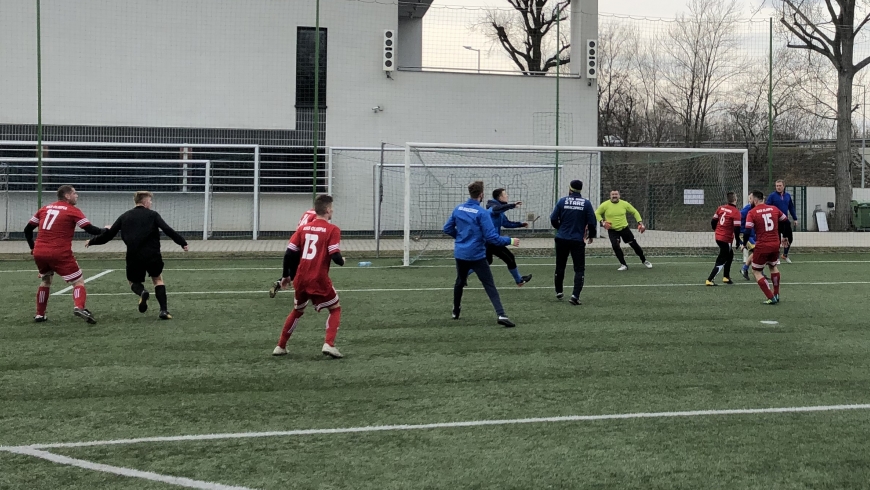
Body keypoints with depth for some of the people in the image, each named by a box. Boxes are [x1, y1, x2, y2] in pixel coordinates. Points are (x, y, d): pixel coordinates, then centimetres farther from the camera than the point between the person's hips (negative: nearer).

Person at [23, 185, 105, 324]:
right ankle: (79, 307, -24)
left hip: (39, 253, 6)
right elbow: (90, 229, -6)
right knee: (79, 282, 2)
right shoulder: (72, 211, 0)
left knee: (46, 281, 29)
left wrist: (33, 247, 27)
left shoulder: (45, 208, 16)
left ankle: (39, 315, 27)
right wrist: (105, 230, 11)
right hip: (60, 254, -5)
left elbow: (27, 230, 17)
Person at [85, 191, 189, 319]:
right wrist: (183, 242, -1)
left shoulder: (124, 217, 10)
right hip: (152, 255, -1)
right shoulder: (152, 215, 2)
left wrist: (91, 242, 25)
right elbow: (168, 230, -8)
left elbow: (108, 235, 10)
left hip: (134, 257, 1)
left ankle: (142, 292, -13)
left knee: (134, 281, 24)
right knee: (158, 280, 21)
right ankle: (164, 310, 6)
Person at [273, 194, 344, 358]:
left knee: (297, 311, 25)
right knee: (335, 309, 14)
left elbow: (289, 254, 6)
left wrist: (286, 275, 17)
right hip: (320, 280, -5)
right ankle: (329, 344, -5)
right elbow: (334, 255, -14)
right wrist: (342, 261, 9)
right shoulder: (332, 230, -6)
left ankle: (280, 347, 26)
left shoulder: (303, 228, 9)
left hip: (300, 279, 5)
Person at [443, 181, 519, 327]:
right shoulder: (482, 213, -16)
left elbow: (447, 228, 11)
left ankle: (456, 311, 39)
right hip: (476, 255, -5)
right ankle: (501, 315, -19)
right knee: (490, 286, -6)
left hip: (460, 254, 5)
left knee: (460, 282, 26)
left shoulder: (458, 209, 1)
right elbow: (491, 237, -19)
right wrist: (510, 241, -8)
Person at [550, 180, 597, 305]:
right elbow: (592, 222, -6)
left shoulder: (562, 201, -4)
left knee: (560, 266, 19)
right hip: (578, 241, -2)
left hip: (562, 239, 2)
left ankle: (559, 291, 32)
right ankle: (575, 295, -12)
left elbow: (553, 219, -2)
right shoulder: (586, 203, -6)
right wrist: (591, 235, 13)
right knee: (579, 269, 3)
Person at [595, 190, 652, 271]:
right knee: (615, 246, -22)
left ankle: (644, 260, 29)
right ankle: (623, 265, -7)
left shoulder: (624, 204, -5)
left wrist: (640, 223, -2)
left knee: (634, 244, 6)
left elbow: (635, 212, 7)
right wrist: (602, 222, -12)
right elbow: (597, 213, 4)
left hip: (624, 228, 1)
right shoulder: (605, 205, -8)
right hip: (612, 230, -1)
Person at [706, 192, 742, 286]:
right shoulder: (736, 212, -15)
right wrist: (738, 241, -5)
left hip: (718, 237, 7)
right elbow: (737, 229, -19)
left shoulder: (720, 208, 3)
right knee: (721, 261, 1)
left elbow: (713, 222, 8)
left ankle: (726, 277, 27)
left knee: (730, 255, 25)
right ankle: (709, 280, -4)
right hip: (726, 239, -7)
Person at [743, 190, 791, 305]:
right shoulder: (774, 209, 5)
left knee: (756, 271, 10)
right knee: (773, 266, 29)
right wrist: (785, 237, 28)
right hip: (775, 245, 5)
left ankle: (771, 298, 1)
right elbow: (787, 223, 13)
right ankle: (776, 295, 32)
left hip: (762, 246, -5)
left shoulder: (752, 213, -9)